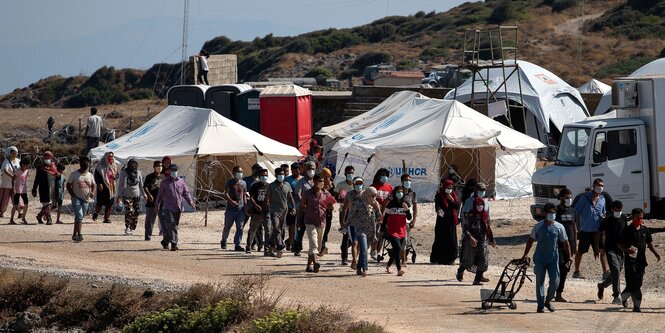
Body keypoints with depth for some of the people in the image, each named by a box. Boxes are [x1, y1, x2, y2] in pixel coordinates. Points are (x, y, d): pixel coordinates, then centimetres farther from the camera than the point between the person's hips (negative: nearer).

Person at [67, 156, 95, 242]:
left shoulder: (90, 175, 11)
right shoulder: (74, 174, -1)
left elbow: (94, 185, 16)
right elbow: (68, 186, 1)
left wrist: (92, 192, -5)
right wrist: (73, 195, -10)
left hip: (86, 199, 4)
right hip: (76, 199, -4)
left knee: (79, 217, 11)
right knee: (79, 216, -18)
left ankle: (74, 235, 20)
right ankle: (79, 235, -21)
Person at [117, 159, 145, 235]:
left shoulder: (138, 173, 8)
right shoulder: (124, 173, -1)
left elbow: (141, 185, 17)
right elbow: (120, 184, 2)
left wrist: (144, 194, 16)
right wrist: (119, 195, -3)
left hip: (136, 195, 4)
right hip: (127, 195, -4)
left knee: (135, 213, 0)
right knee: (129, 211, -18)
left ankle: (132, 229, 10)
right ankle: (127, 228, -15)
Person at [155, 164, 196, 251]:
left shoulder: (181, 182, 10)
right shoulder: (164, 183, 3)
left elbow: (186, 194, 9)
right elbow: (160, 195, 10)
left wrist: (191, 203, -4)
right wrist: (157, 205, 13)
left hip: (178, 208, 4)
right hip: (168, 208, -4)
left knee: (173, 226, 10)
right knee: (171, 225, -14)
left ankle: (165, 241, 25)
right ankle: (174, 244, -17)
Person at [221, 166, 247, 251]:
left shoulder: (243, 183, 13)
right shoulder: (230, 182, -1)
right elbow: (226, 193, -8)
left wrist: (245, 205, 8)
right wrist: (231, 201, -24)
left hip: (240, 209, 3)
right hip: (231, 208, -3)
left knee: (240, 227, -5)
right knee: (227, 226, 6)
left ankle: (237, 244, -5)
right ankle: (223, 241, 29)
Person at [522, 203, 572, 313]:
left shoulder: (559, 227, 2)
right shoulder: (538, 226, 2)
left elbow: (565, 242, 9)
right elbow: (531, 240, 11)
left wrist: (569, 256, 3)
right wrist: (525, 254, 9)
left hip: (553, 259, 0)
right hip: (540, 258, 0)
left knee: (555, 282, -6)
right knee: (540, 282, 1)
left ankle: (548, 301, 18)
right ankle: (540, 305, 9)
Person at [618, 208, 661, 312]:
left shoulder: (645, 230, 10)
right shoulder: (627, 230, -3)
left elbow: (650, 244, 16)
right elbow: (620, 245, -1)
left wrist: (655, 253, -1)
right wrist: (627, 250, -21)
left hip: (641, 260, 5)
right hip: (630, 260, -5)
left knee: (638, 283, 7)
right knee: (633, 283, -10)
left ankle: (624, 296, 27)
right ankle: (637, 305, -5)